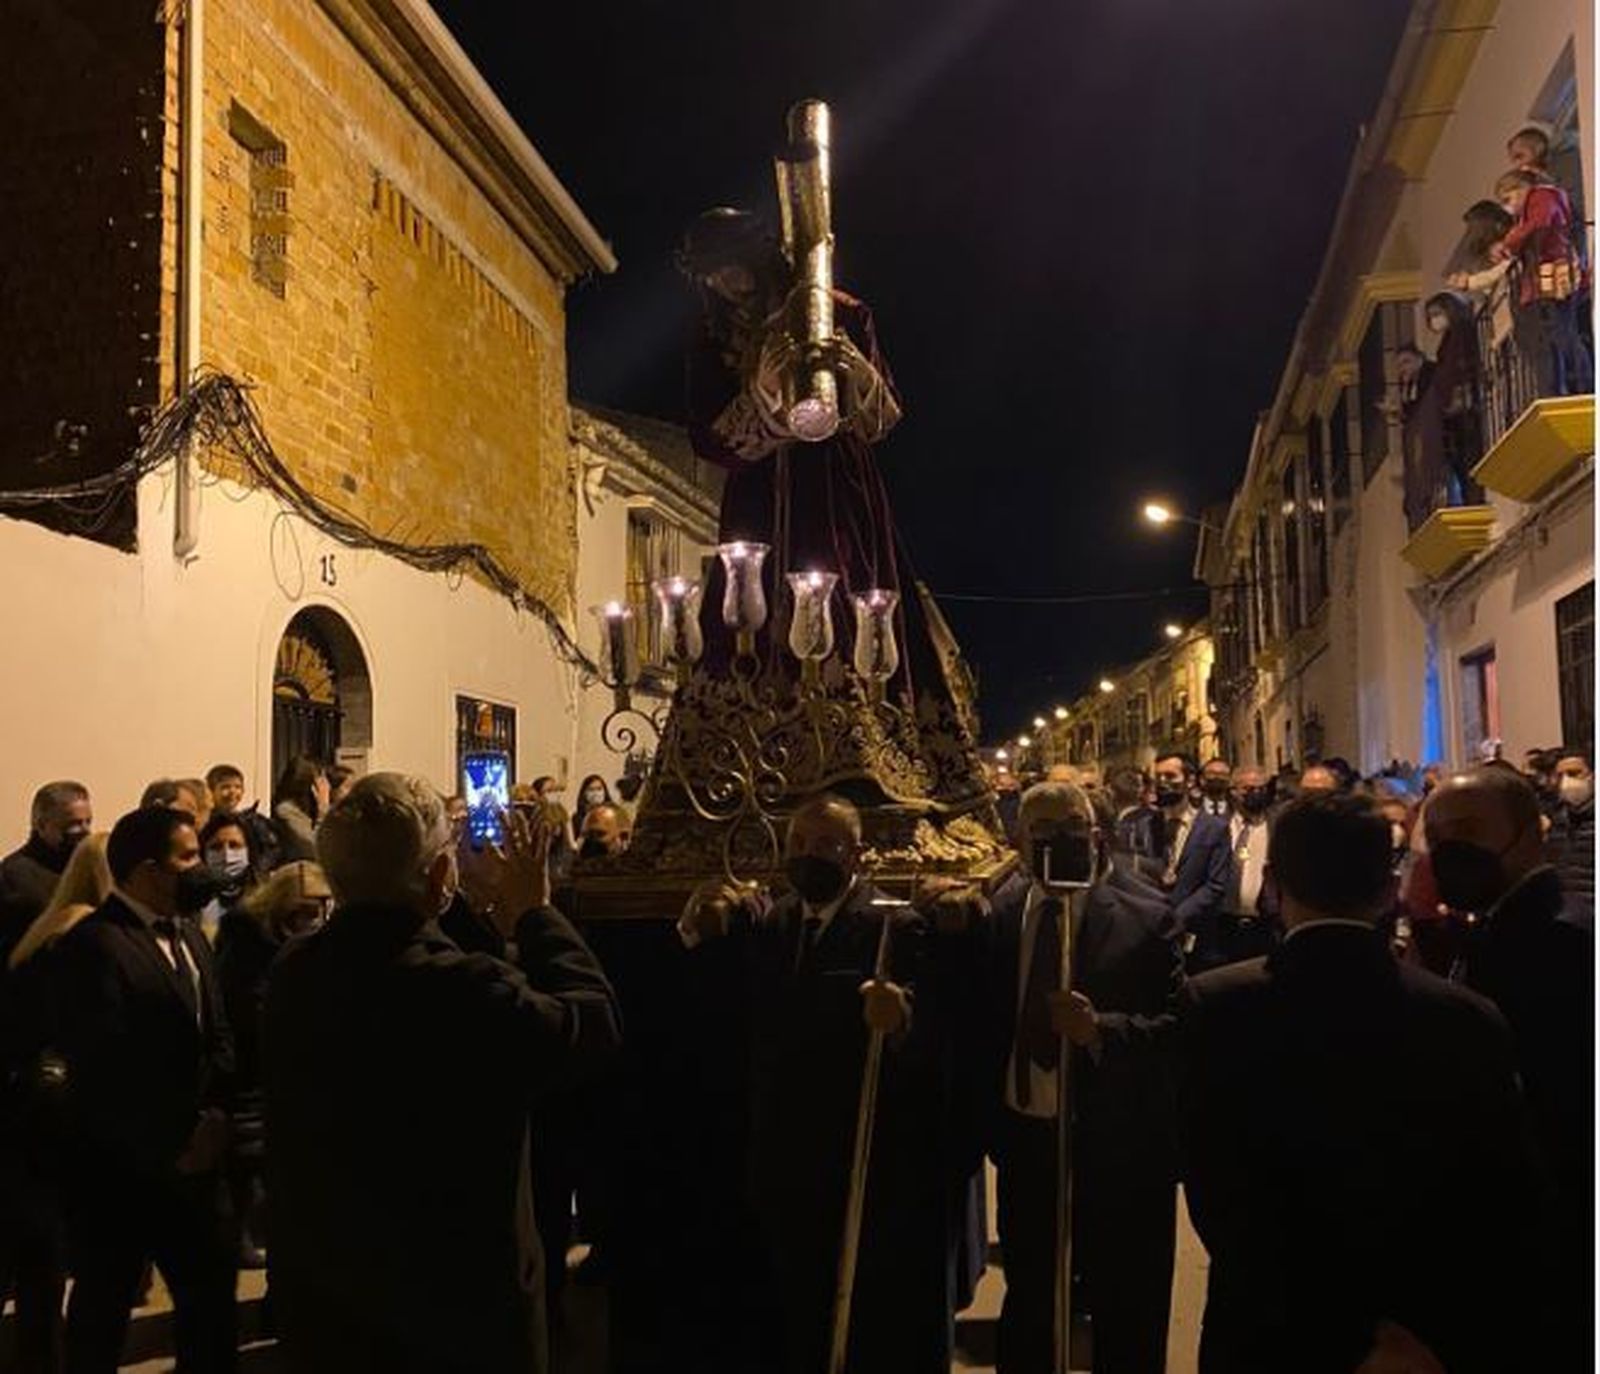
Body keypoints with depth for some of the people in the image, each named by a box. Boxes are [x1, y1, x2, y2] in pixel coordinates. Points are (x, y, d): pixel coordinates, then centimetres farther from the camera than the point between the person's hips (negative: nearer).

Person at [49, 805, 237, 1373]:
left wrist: (214, 1115, -6)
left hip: (192, 1157, 7)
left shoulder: (188, 933, 9)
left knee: (212, 1299, 16)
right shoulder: (93, 945, -19)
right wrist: (167, 1149, -17)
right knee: (101, 1315, 13)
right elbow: (100, 1072, -23)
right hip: (118, 1168, -7)